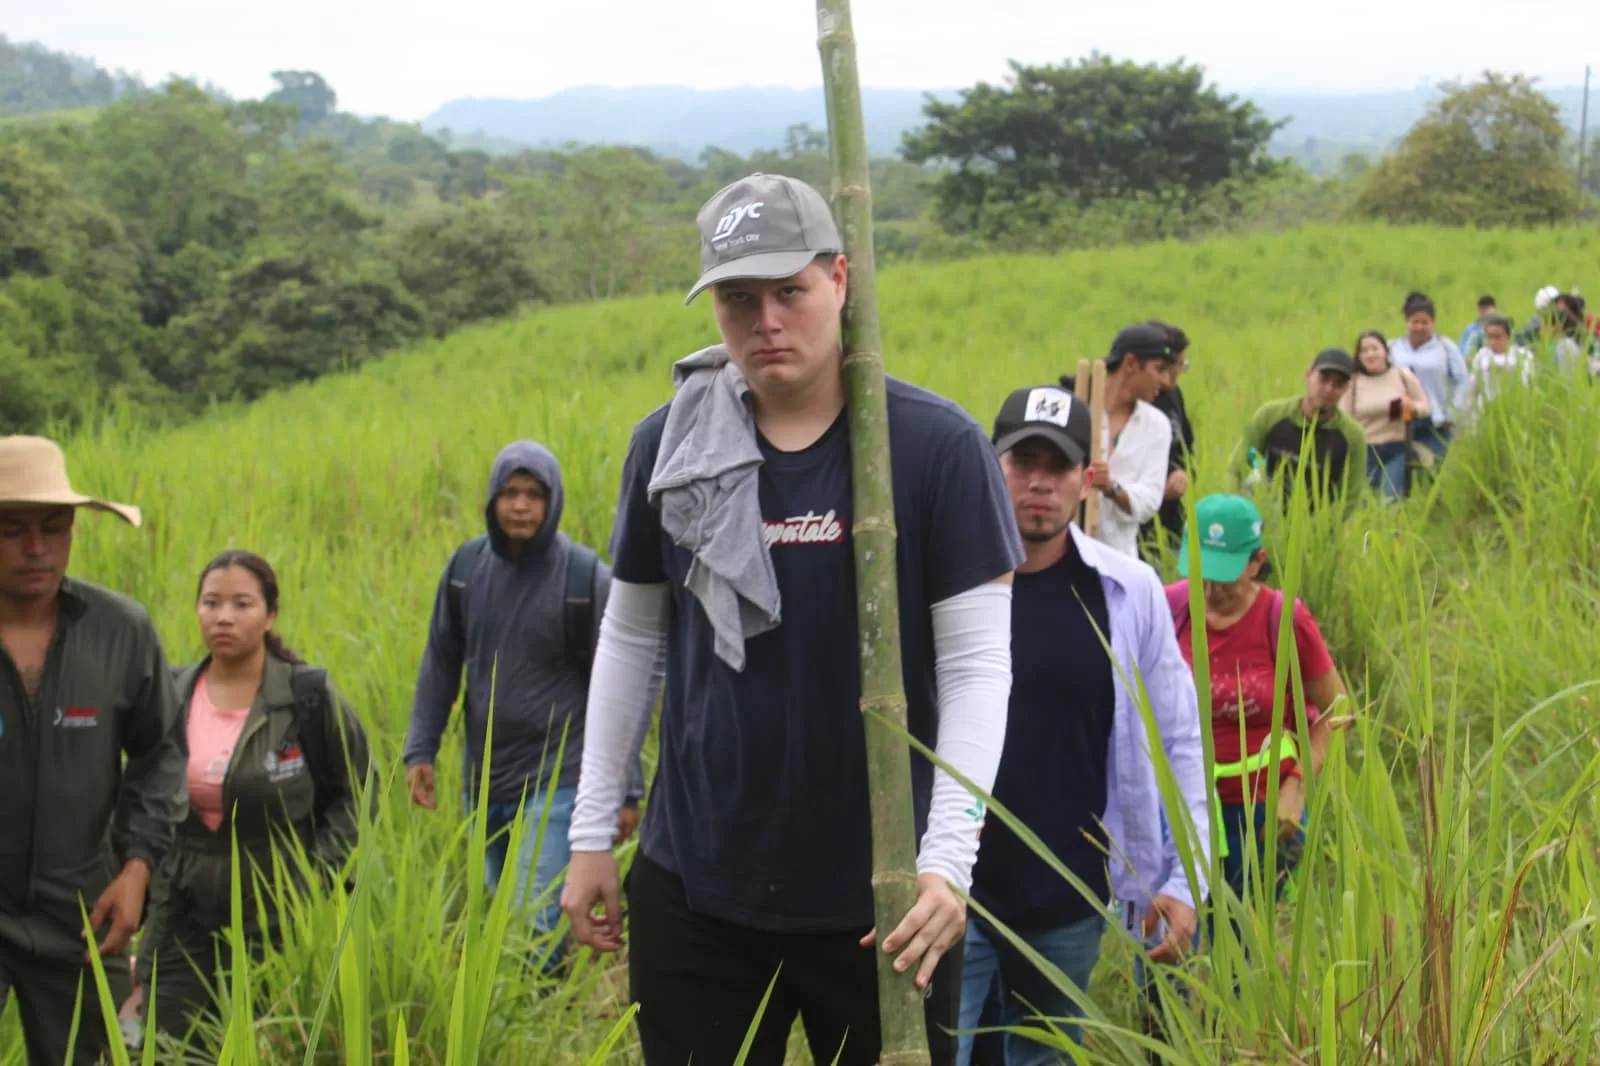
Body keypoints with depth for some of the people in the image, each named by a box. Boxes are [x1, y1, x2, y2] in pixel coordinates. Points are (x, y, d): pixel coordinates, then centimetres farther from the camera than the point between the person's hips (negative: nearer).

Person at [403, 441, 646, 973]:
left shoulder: (585, 575, -11)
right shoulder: (466, 565, 1)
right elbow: (440, 663, 11)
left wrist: (627, 788, -8)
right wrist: (420, 750, 5)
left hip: (556, 780, -4)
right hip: (483, 779, 5)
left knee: (538, 923, -12)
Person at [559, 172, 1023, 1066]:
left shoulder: (937, 445, -9)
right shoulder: (669, 443, 1)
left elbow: (977, 666, -9)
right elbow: (630, 638, 10)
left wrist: (947, 860, -18)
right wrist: (592, 832, 10)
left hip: (878, 894, -2)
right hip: (695, 883, 3)